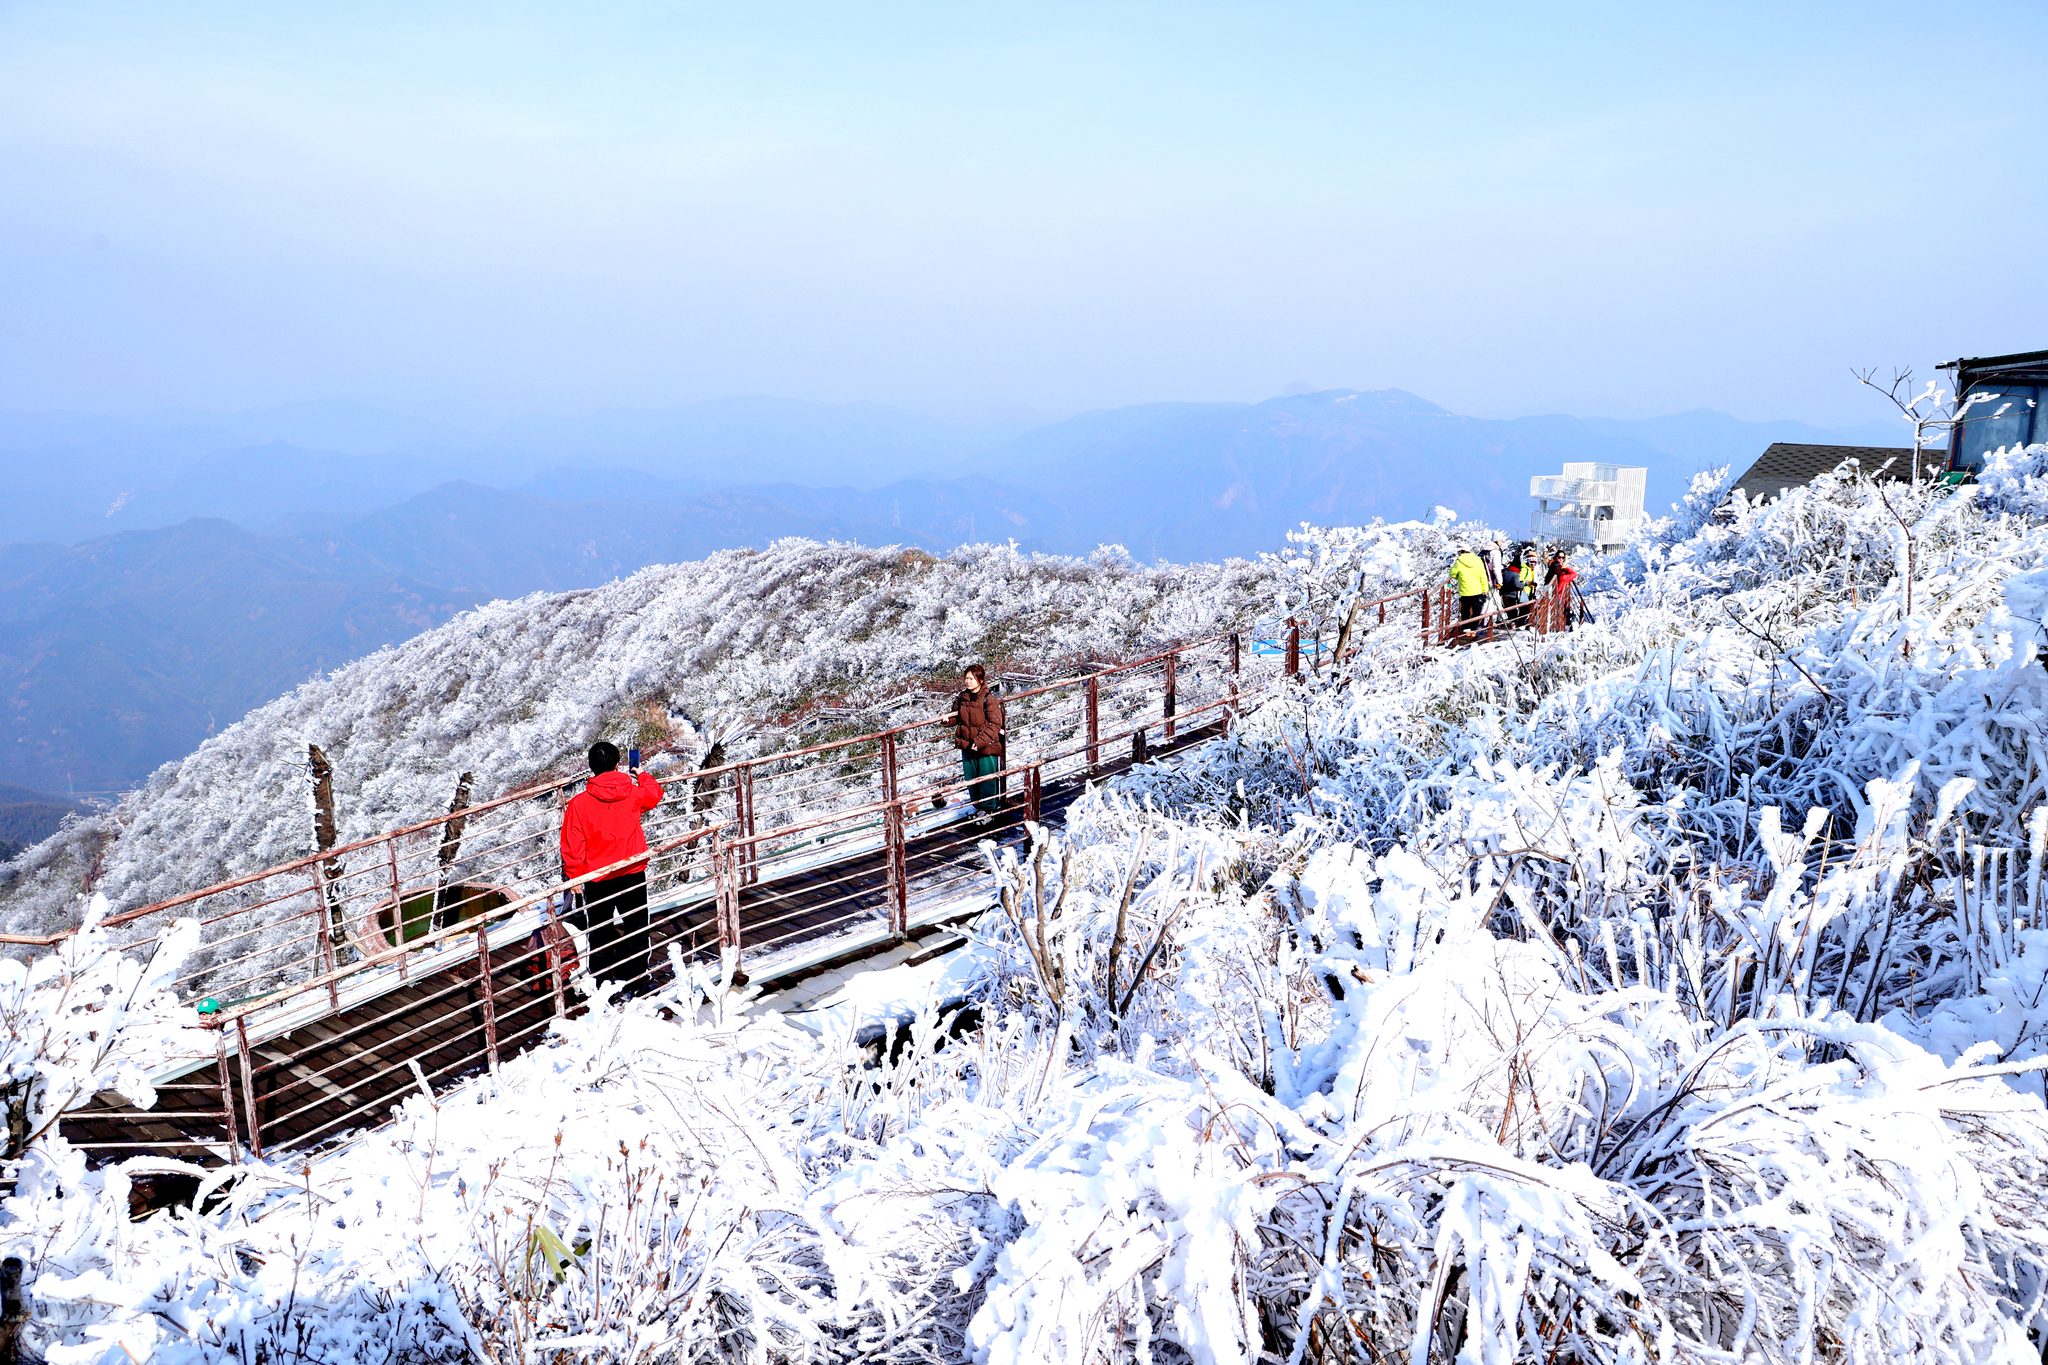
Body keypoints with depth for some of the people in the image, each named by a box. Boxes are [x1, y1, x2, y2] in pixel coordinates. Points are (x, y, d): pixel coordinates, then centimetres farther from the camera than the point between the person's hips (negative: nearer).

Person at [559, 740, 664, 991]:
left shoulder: (579, 803, -14)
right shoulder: (633, 794, -7)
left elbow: (572, 846, -9)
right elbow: (654, 794, 17)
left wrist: (573, 876, 3)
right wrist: (643, 776, 36)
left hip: (597, 879, -1)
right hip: (633, 874, 1)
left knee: (600, 932, 13)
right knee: (636, 927, 15)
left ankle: (603, 980, 20)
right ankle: (633, 976, 20)